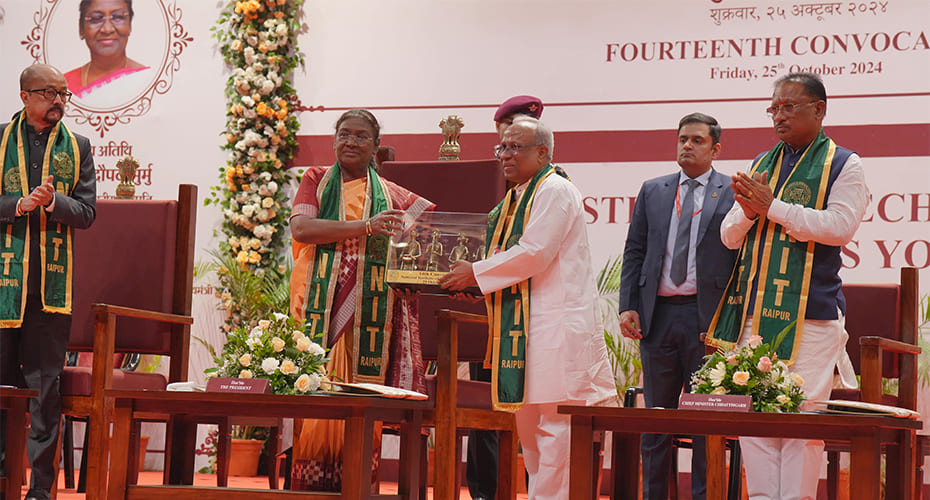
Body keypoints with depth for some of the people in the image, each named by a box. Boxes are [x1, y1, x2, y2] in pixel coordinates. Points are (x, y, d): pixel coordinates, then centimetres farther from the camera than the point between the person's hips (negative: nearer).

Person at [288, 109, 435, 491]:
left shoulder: (390, 195, 16)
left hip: (369, 312, 1)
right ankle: (309, 484, -4)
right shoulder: (316, 180, 11)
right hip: (321, 308, -1)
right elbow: (301, 227, -6)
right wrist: (364, 226, -15)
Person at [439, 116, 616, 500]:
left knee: (554, 422, -8)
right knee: (529, 423, 13)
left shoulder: (555, 191, -10)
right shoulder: (515, 199, 19)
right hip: (523, 324, 10)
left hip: (555, 325, -10)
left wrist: (476, 273, -12)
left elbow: (534, 253, -19)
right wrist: (472, 279, 7)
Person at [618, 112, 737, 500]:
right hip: (658, 313, 4)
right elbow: (634, 252, 13)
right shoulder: (653, 191, 14)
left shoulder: (733, 193, 2)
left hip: (707, 317, -3)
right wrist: (627, 306, 2)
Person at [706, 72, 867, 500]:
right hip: (755, 313, 6)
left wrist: (772, 206, -13)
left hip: (809, 318, -5)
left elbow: (839, 225, -14)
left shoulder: (842, 165, 2)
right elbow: (730, 237, 18)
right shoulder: (762, 164, 19)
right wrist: (748, 211, -4)